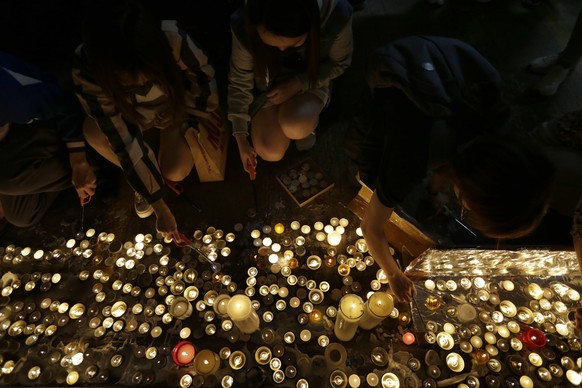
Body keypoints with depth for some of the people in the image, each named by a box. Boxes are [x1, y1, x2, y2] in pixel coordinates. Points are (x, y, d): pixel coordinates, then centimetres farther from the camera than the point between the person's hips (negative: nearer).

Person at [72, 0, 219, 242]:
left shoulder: (171, 38, -39)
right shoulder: (87, 74, -35)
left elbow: (203, 75, -16)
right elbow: (124, 143, -32)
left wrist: (192, 120, -11)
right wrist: (160, 207, -29)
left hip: (178, 105, 0)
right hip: (133, 115, 1)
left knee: (176, 172, -20)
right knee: (94, 132, -30)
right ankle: (142, 181, -2)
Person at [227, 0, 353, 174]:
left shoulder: (336, 14, -32)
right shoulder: (243, 26, -29)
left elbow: (339, 62, -11)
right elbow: (239, 81, -14)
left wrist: (298, 84, -24)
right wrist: (241, 139, -9)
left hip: (311, 81, -1)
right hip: (269, 86, 1)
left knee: (295, 128, -32)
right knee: (271, 153, -14)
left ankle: (309, 121, 5)